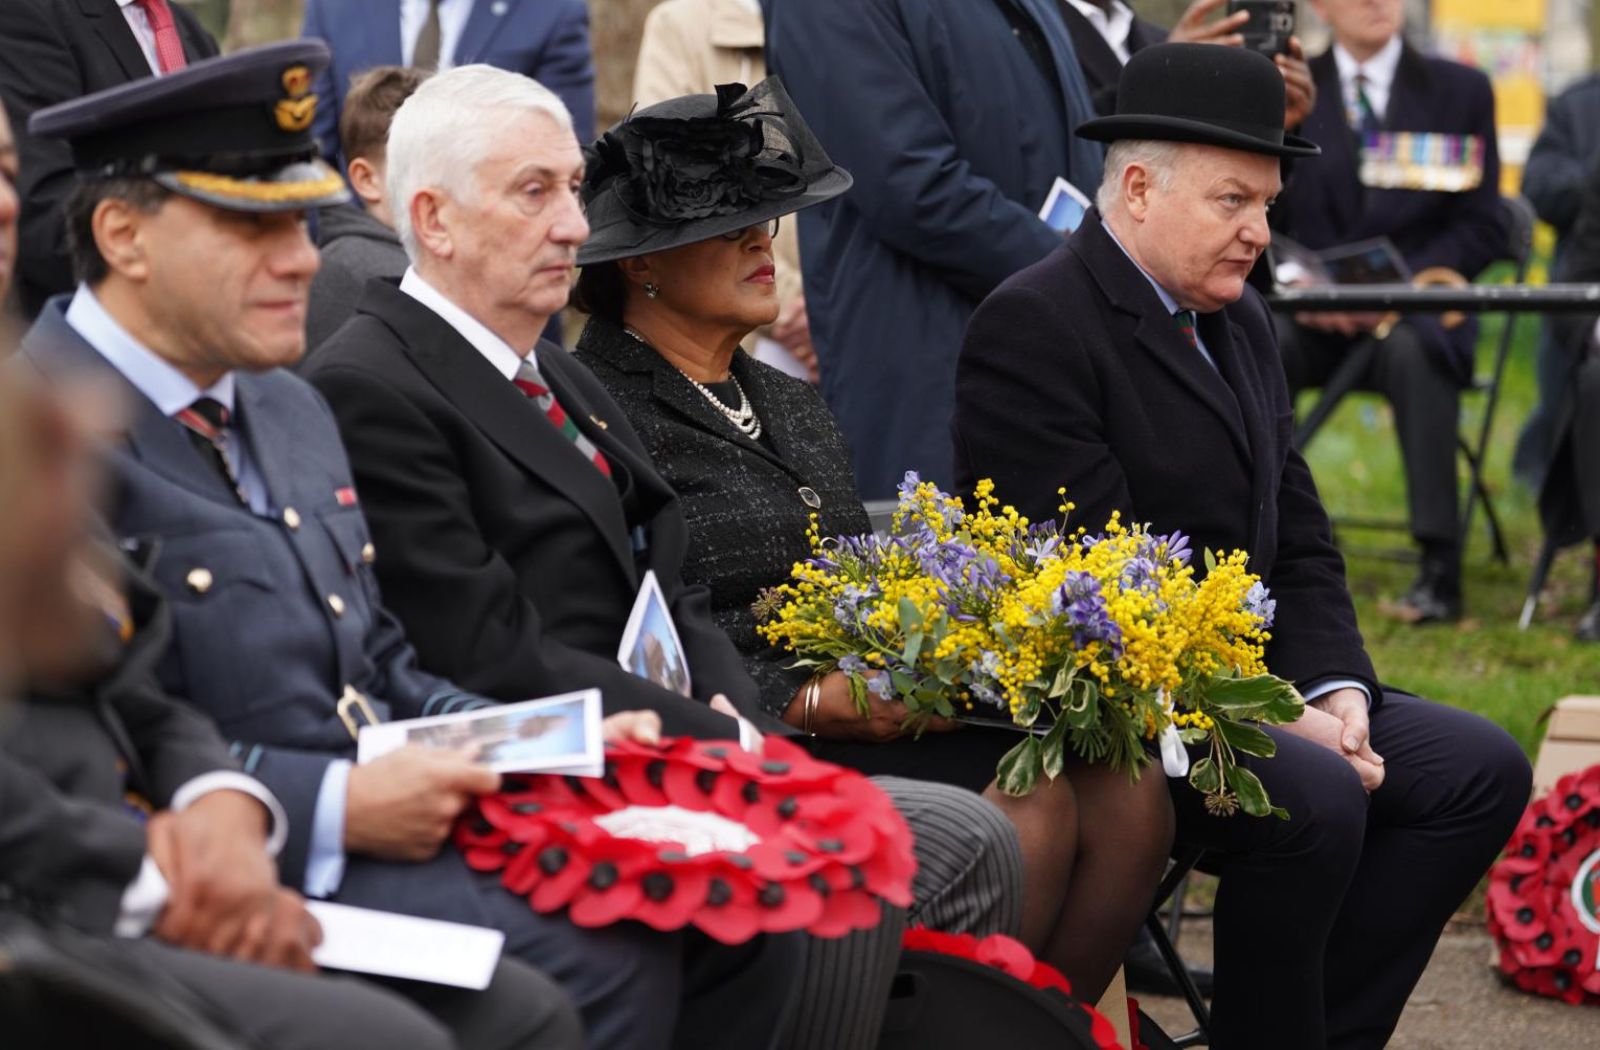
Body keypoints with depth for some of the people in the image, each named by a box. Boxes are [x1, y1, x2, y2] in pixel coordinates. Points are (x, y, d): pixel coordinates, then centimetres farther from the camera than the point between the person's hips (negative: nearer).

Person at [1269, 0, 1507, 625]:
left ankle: (1439, 568, -38)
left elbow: (1482, 227, 5)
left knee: (1413, 350, -38)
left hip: (1419, 311, -1)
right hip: (1314, 321, 1)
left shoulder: (1460, 92, 11)